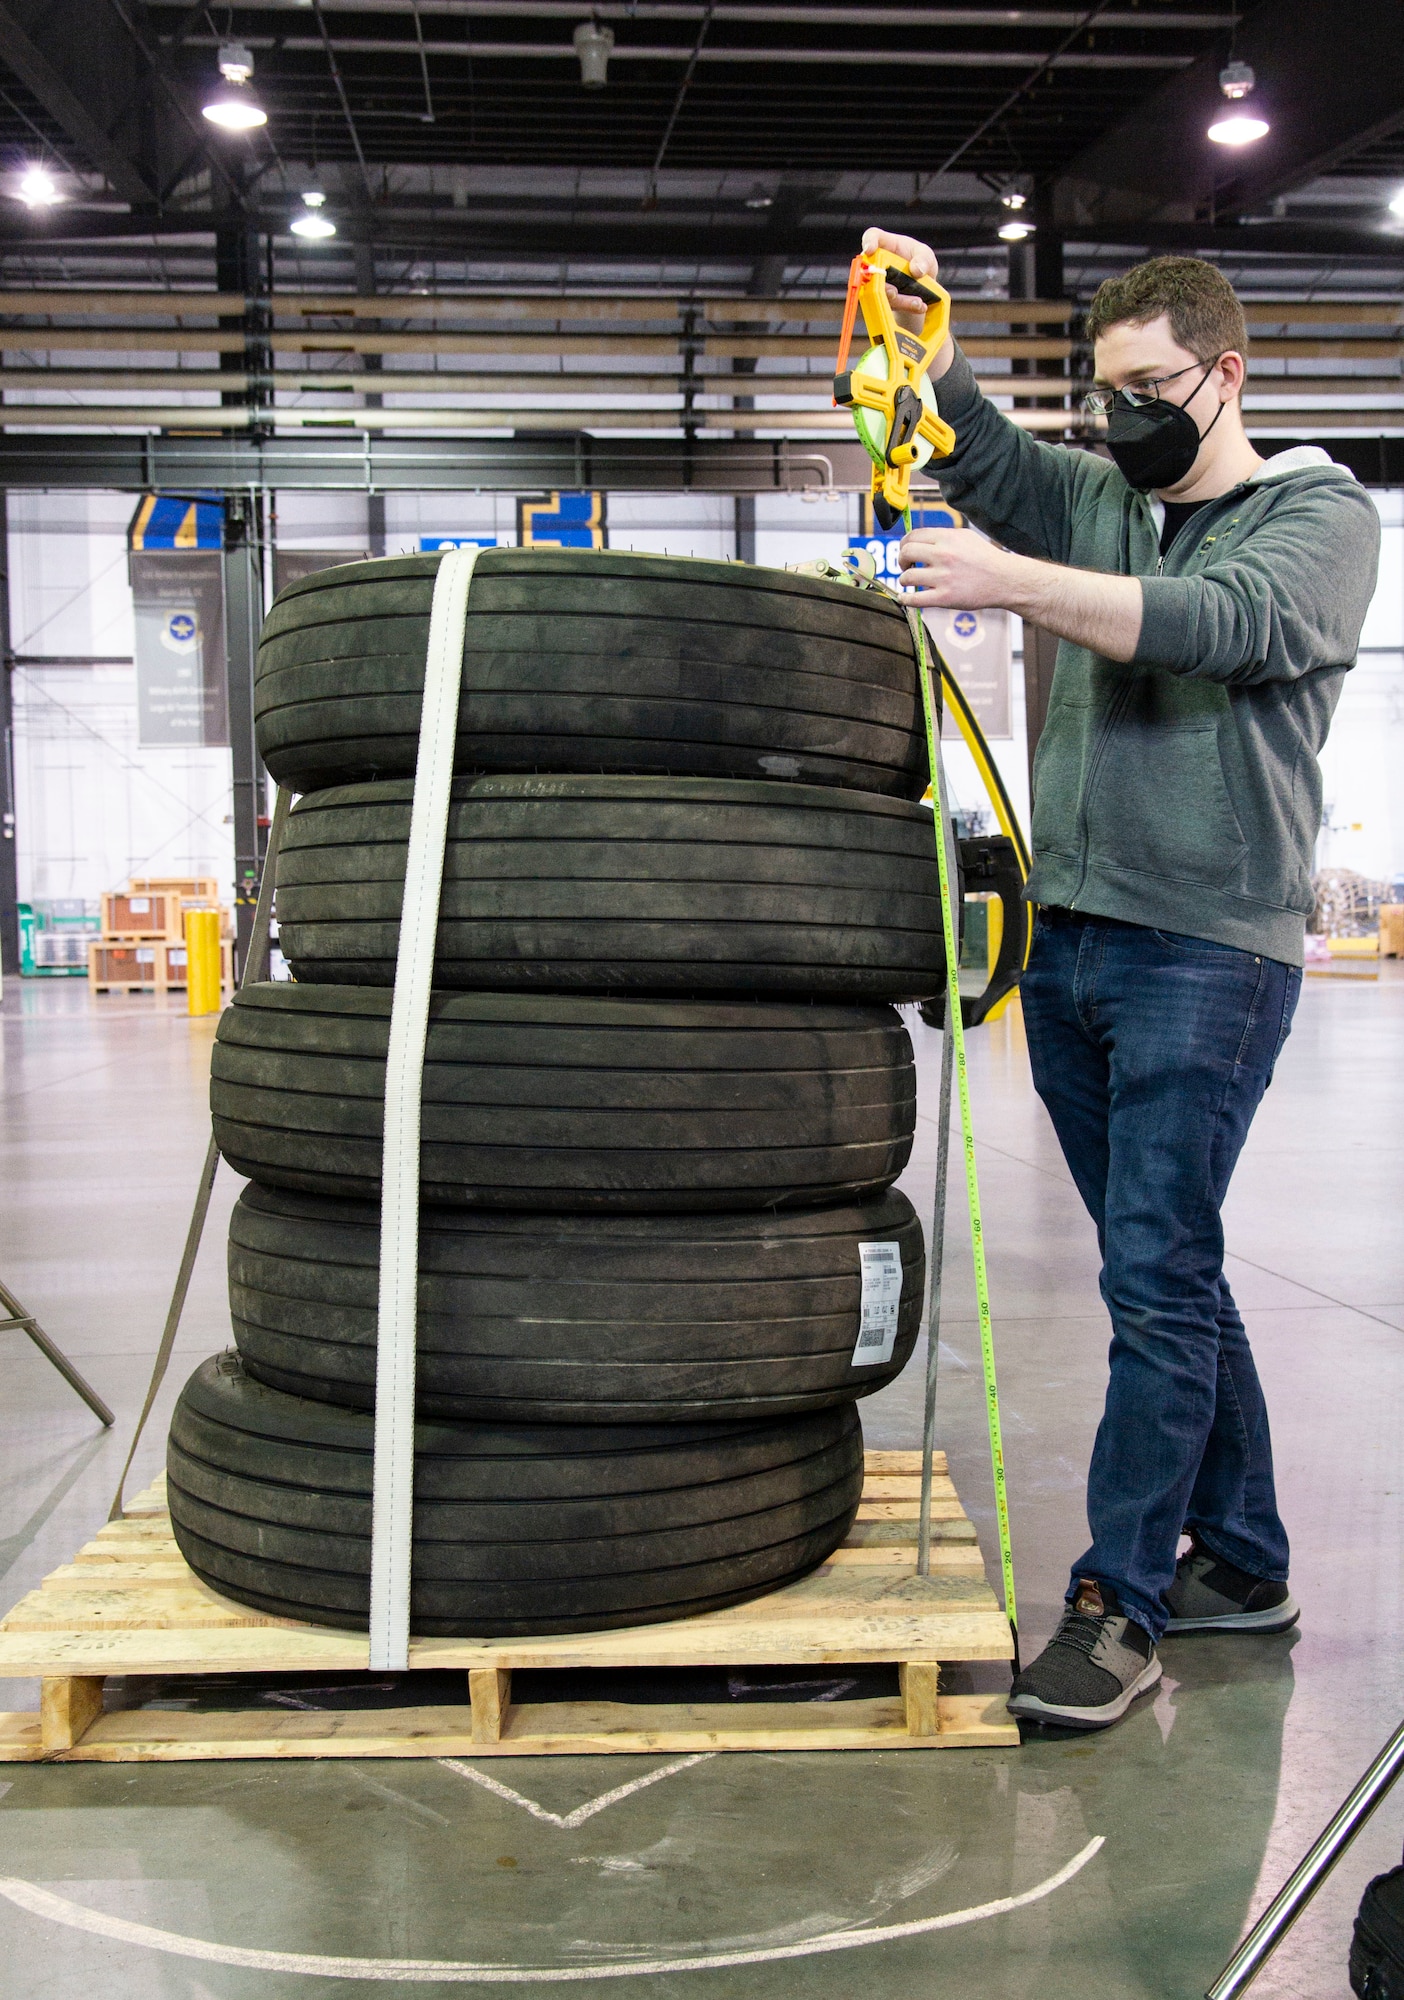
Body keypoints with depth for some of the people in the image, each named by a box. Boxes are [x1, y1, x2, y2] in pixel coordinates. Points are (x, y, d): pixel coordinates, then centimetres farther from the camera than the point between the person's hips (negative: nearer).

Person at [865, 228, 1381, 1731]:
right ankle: (1241, 1562, 24)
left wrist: (1013, 583, -28)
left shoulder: (1323, 515, 0)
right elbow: (970, 448, 12)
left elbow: (1226, 623, -18)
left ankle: (1120, 1604, 1)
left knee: (1156, 1276, -8)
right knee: (1169, 1269, 11)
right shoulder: (1092, 504, 18)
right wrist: (913, 328, -7)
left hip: (1207, 948, -6)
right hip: (1070, 941, 6)